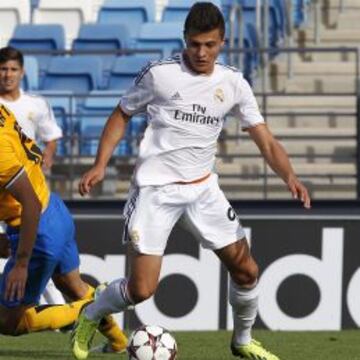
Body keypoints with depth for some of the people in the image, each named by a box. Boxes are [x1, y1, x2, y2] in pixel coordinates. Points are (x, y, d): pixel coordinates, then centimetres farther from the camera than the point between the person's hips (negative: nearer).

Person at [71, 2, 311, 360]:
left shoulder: (233, 84, 0)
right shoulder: (159, 74, -9)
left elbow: (266, 141, -1)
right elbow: (122, 115, 5)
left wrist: (289, 176, -19)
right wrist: (100, 164, -5)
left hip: (203, 187, 4)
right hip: (155, 189, -4)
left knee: (246, 270, 3)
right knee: (141, 290, -11)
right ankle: (90, 316, 19)